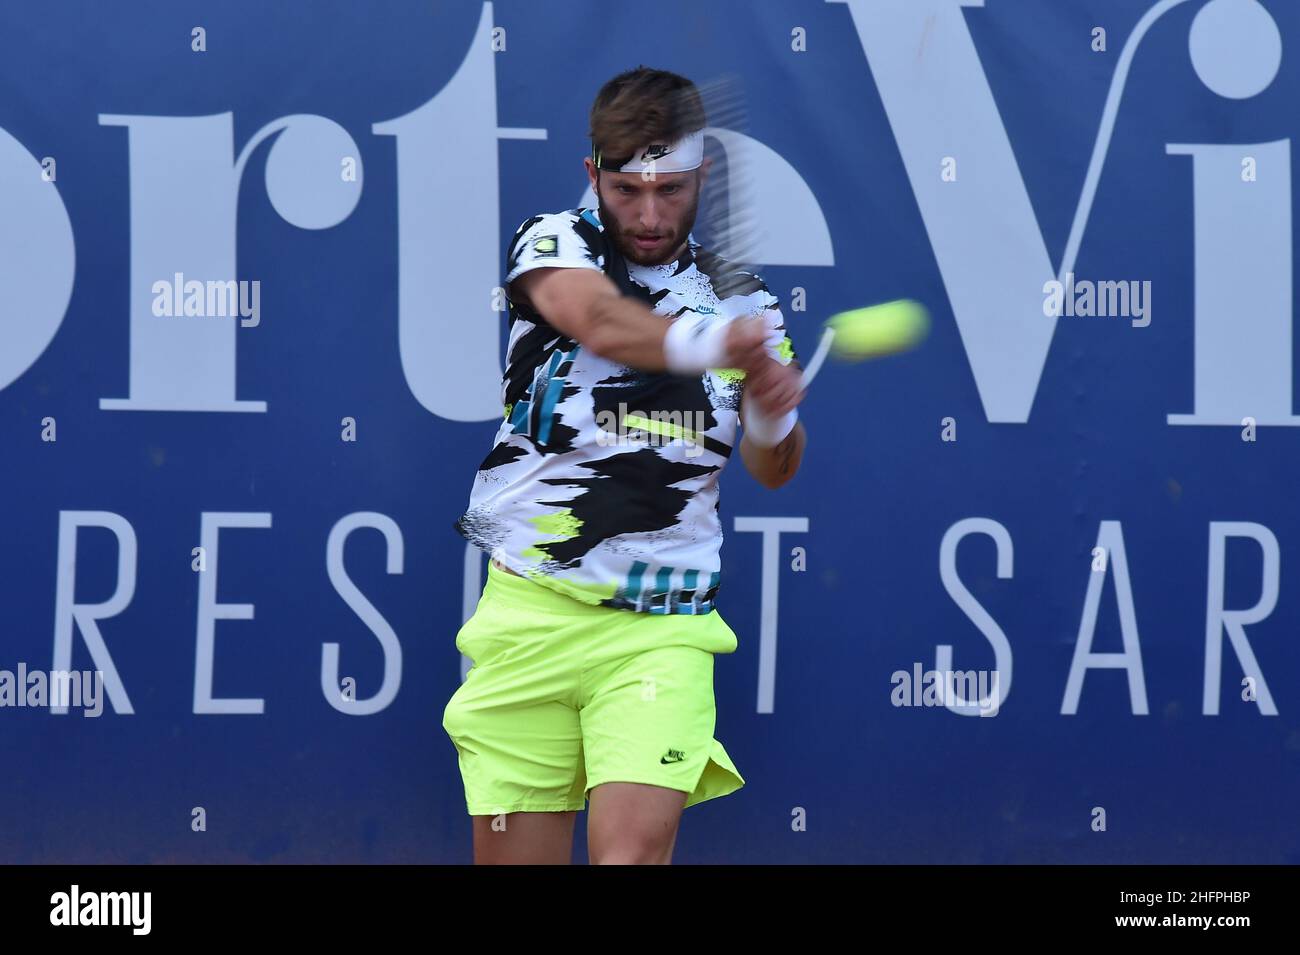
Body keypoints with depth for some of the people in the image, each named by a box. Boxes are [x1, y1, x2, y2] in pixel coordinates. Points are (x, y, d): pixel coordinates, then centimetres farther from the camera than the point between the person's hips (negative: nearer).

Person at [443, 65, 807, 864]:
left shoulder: (741, 300, 8)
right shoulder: (555, 243, 0)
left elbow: (773, 470, 2)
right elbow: (600, 319, -23)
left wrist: (774, 413, -22)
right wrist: (711, 342, -43)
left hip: (661, 626, 1)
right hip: (530, 610, -1)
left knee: (635, 847, -19)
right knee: (515, 851, 2)